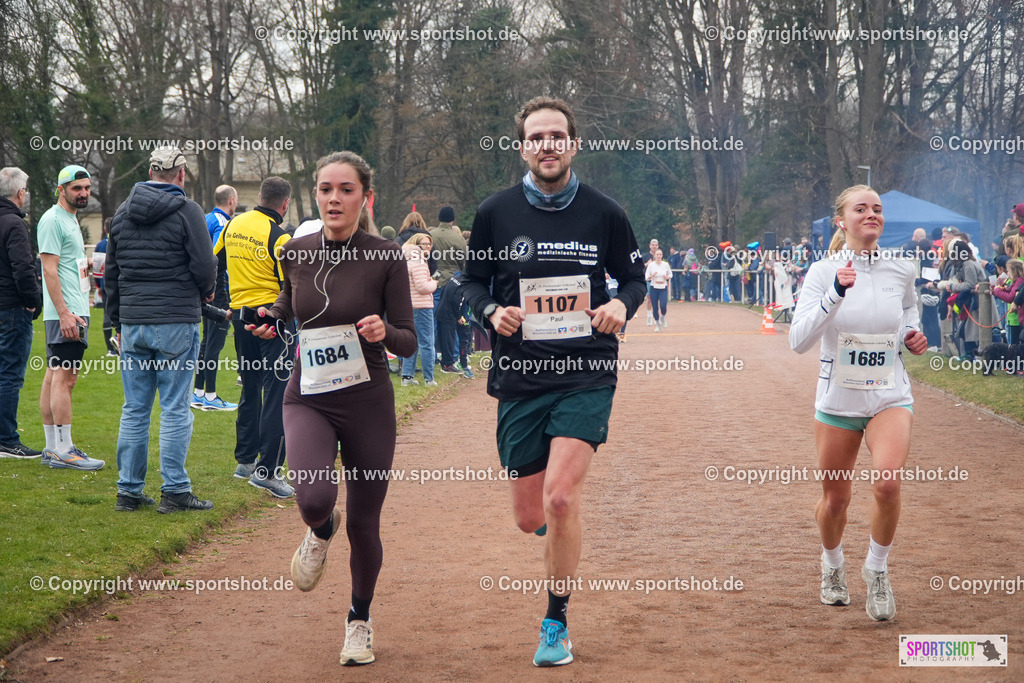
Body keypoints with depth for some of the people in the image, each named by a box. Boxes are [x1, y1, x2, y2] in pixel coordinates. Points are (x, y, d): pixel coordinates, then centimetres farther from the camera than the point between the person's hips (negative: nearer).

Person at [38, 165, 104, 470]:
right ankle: (64, 451, -10)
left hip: (73, 311, 10)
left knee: (55, 377, 11)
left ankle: (53, 448, 14)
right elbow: (49, 269, -18)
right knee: (64, 378, -10)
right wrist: (64, 313, -22)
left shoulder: (70, 219, 19)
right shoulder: (53, 220, -11)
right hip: (65, 312, -10)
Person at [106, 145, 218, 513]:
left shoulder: (123, 211, 11)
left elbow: (111, 270, 15)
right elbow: (205, 266, -10)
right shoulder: (187, 210, -7)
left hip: (132, 324, 5)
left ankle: (129, 491, 11)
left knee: (134, 410, 9)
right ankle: (174, 491, -1)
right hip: (176, 323, -5)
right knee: (175, 409, -1)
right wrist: (204, 293, 11)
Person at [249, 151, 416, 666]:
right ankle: (322, 530, 15)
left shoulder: (386, 256, -8)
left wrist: (384, 331, -25)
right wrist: (271, 320, 2)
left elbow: (408, 342, -4)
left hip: (368, 402, -1)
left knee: (363, 523, 7)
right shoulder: (295, 253, 1)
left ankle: (360, 619, 34)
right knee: (314, 498, -25)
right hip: (308, 398, 1)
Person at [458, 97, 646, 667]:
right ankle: (560, 523, 46)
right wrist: (491, 312, -9)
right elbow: (473, 281, 13)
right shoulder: (496, 213, 2)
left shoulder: (604, 213, 1)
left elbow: (635, 277, 13)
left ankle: (557, 624, 1)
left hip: (587, 375, -2)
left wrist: (622, 306, -9)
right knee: (530, 517, 6)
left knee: (561, 498, -18)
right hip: (520, 379, 2)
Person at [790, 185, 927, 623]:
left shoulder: (901, 271, 1)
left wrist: (913, 335, 4)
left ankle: (877, 570, 1)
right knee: (835, 498, 9)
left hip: (890, 397, 1)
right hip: (838, 400, 0)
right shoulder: (823, 272, -7)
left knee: (887, 481, -23)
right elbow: (799, 340, -20)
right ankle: (833, 565, 41)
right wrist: (835, 293, -31)